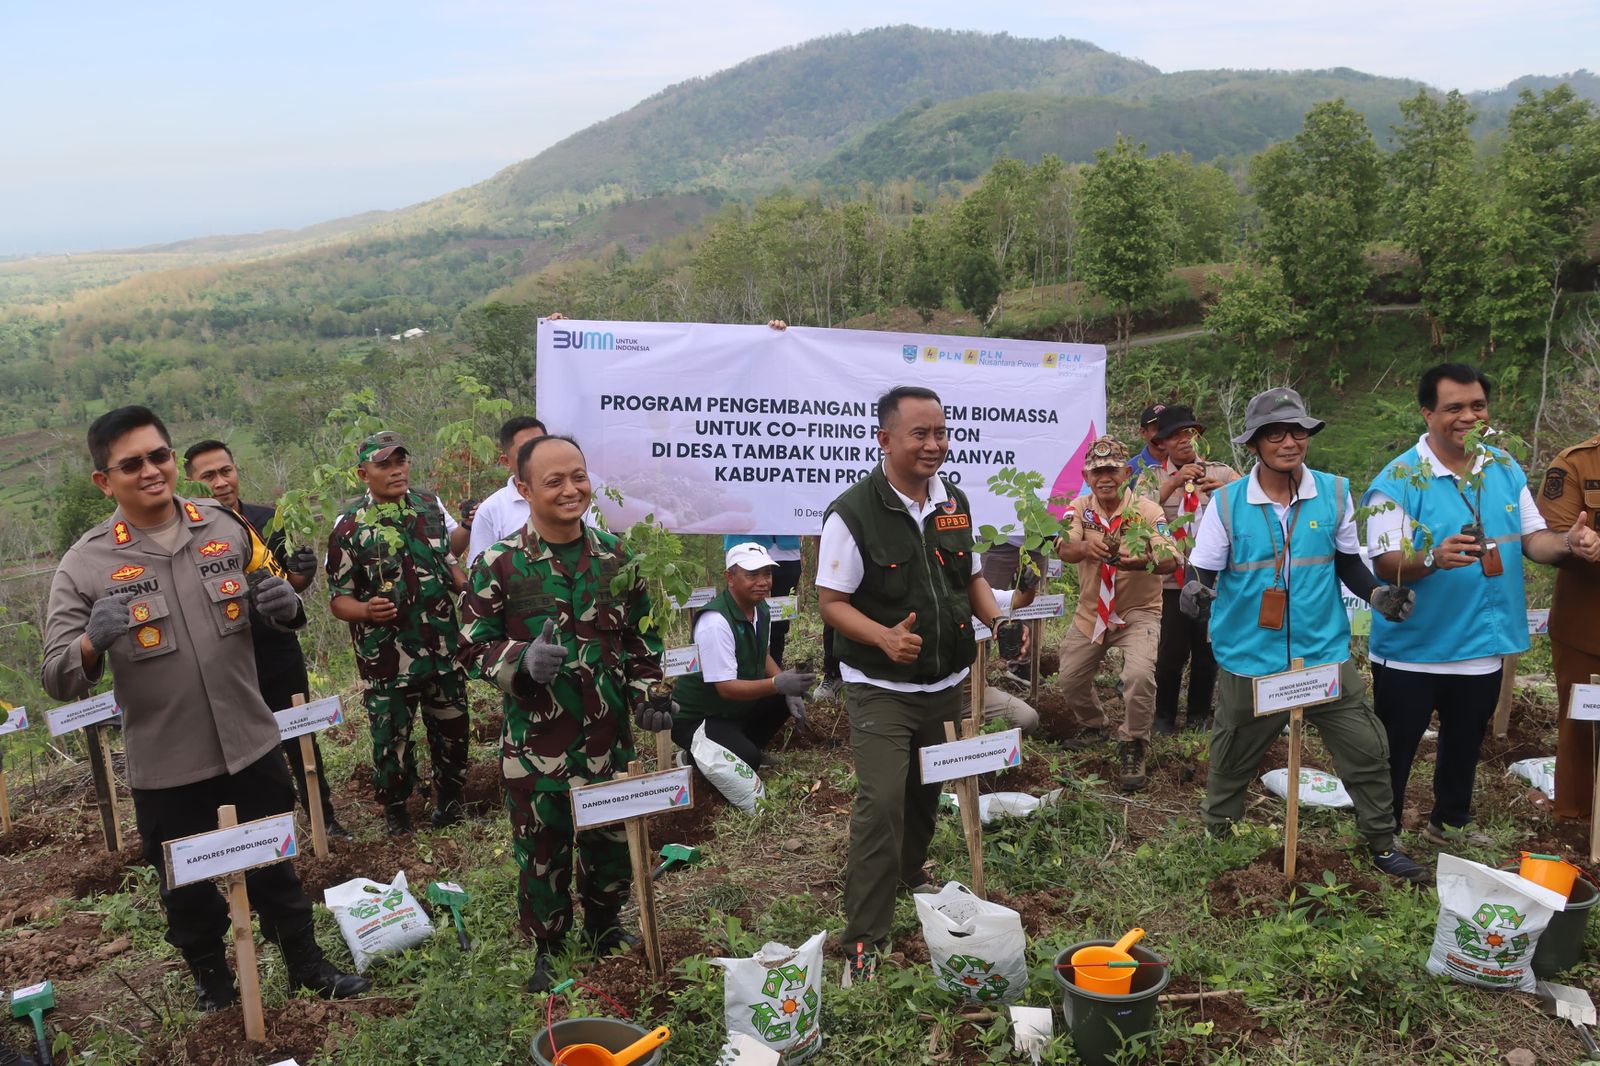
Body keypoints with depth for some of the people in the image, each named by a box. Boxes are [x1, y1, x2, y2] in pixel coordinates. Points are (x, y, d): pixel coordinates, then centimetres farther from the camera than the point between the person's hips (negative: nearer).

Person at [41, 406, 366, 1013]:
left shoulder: (226, 529, -1)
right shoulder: (85, 565, -10)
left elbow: (269, 616, 11)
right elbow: (58, 681, -11)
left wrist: (284, 606, -12)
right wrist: (93, 642, -32)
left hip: (252, 746, 2)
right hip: (165, 767, -2)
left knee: (275, 871, 19)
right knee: (187, 889, 17)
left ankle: (307, 965, 40)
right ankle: (211, 979, 43)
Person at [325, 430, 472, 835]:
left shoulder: (431, 507, 4)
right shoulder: (349, 526, -8)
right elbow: (339, 599, -6)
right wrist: (366, 610, -26)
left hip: (443, 647, 4)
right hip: (387, 657, -4)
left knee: (452, 731, 15)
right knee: (391, 737, 7)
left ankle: (449, 802, 36)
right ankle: (394, 809, 29)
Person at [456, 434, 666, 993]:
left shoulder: (615, 556, 1)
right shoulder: (498, 565, -10)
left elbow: (641, 635, 12)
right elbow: (473, 646, -5)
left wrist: (646, 696, 2)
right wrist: (522, 661, -23)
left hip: (608, 733, 3)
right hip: (536, 737, -3)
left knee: (612, 838, 18)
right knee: (543, 848, 9)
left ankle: (606, 929, 42)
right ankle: (545, 950, 31)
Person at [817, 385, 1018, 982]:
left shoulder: (954, 503, 5)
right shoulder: (853, 513, -15)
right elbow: (832, 602, -13)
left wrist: (999, 621, -3)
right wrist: (886, 637, -29)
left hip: (946, 682, 6)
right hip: (880, 690, -6)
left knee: (927, 792, 20)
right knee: (881, 802, -11)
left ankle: (910, 872, 48)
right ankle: (864, 936, 1)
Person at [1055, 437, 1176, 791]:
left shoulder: (1147, 511, -15)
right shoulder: (1080, 508, -5)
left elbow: (1170, 560, -27)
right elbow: (1063, 549, -23)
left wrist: (1142, 561, -50)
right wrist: (1087, 547, -47)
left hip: (1137, 612, -4)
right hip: (1090, 612, 4)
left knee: (1139, 675, -25)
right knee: (1070, 680, 11)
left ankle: (1133, 747, -2)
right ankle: (1094, 726, 42)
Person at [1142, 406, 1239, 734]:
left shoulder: (1222, 473, 7)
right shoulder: (1153, 477, 4)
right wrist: (1174, 483, -24)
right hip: (1170, 579, -1)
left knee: (1207, 651, 9)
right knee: (1170, 652, -1)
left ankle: (1199, 716, 26)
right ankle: (1164, 717, 18)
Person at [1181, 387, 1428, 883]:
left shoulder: (1335, 493, -1)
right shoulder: (1226, 502, -7)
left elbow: (1348, 562, 10)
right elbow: (1202, 571, -4)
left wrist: (1378, 593, -8)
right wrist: (1194, 591, -27)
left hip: (1324, 654, 2)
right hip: (1249, 661, -1)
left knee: (1368, 750, 6)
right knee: (1232, 761, 12)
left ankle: (1382, 845, 26)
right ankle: (1215, 839, 33)